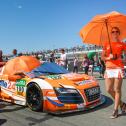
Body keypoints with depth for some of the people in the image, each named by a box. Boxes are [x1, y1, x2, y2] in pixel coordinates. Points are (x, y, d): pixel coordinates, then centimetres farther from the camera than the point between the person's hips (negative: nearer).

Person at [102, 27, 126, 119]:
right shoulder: (106, 45, 14)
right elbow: (102, 57, 9)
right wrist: (108, 58, -8)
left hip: (118, 68, -3)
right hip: (108, 69, 4)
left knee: (117, 89, -4)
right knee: (109, 89, 4)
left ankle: (115, 110, 7)